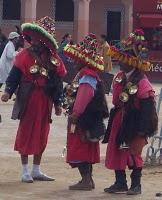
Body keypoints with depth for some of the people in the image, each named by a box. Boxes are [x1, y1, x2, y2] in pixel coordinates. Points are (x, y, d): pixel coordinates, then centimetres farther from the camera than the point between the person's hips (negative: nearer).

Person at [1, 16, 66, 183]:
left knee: (41, 136, 9)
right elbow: (14, 75, -7)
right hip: (28, 100, -4)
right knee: (26, 133, 1)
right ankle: (25, 171, 9)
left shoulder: (53, 59, 5)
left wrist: (57, 103, 10)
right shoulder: (25, 55, -4)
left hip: (45, 102, 4)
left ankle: (36, 170, 21)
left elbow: (57, 82, 10)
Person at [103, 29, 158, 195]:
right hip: (119, 120, 8)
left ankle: (136, 185, 10)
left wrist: (142, 130, -21)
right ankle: (120, 183, 20)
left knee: (134, 154, -1)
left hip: (134, 122, -7)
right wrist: (113, 119, 13)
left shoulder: (141, 82, -17)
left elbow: (147, 107, -19)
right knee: (116, 152, 10)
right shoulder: (119, 78, 6)